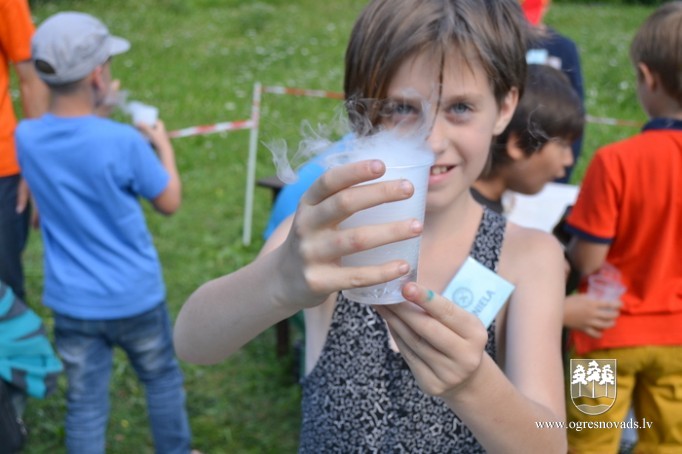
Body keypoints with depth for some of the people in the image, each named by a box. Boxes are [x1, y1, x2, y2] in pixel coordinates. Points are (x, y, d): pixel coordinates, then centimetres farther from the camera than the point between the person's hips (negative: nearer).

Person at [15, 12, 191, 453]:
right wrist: (163, 145, 7)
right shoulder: (124, 141, -23)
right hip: (135, 297, -3)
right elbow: (169, 202, -7)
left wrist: (97, 113, 11)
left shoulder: (27, 137, -10)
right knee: (162, 378, 22)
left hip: (72, 302, 3)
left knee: (85, 401, 15)